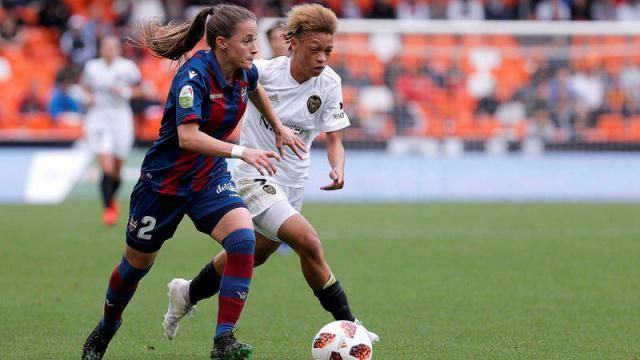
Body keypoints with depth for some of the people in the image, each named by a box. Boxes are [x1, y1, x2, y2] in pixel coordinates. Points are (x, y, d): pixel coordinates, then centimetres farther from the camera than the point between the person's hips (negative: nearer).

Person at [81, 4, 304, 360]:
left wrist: (279, 127, 24)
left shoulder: (245, 72, -6)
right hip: (164, 180, -5)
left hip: (210, 177, 5)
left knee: (243, 237, -24)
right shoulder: (195, 74, -27)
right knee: (137, 263, 14)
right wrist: (241, 152, -45)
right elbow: (188, 136, -39)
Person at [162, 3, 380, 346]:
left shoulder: (329, 83, -9)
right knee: (308, 242, -24)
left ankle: (187, 294, 47)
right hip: (255, 175, -6)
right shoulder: (263, 72, -20)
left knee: (253, 255, 22)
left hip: (292, 182, 6)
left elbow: (334, 139, -8)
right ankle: (346, 325, -14)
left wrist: (338, 168, -27)